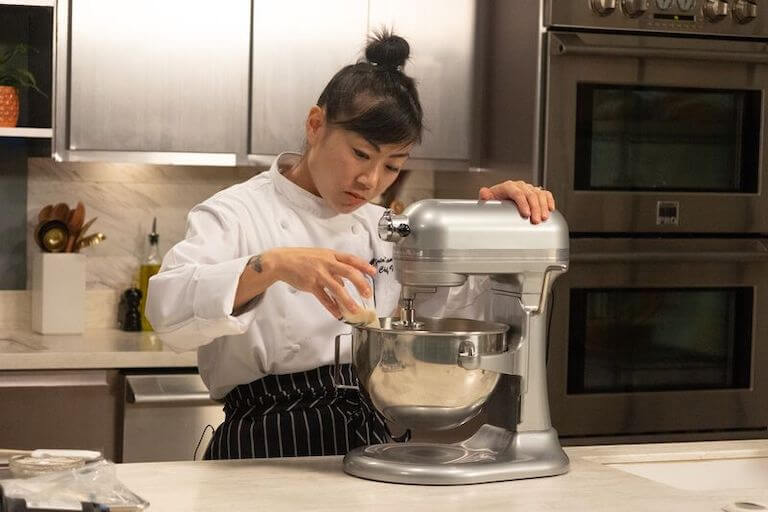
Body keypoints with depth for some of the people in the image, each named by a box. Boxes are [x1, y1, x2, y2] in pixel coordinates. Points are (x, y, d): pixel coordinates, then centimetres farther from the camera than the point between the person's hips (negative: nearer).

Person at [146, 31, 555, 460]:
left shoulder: (380, 229, 12)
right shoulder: (237, 214, -5)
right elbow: (169, 307, -22)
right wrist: (271, 266, -36)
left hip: (367, 440, 4)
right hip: (267, 451, -4)